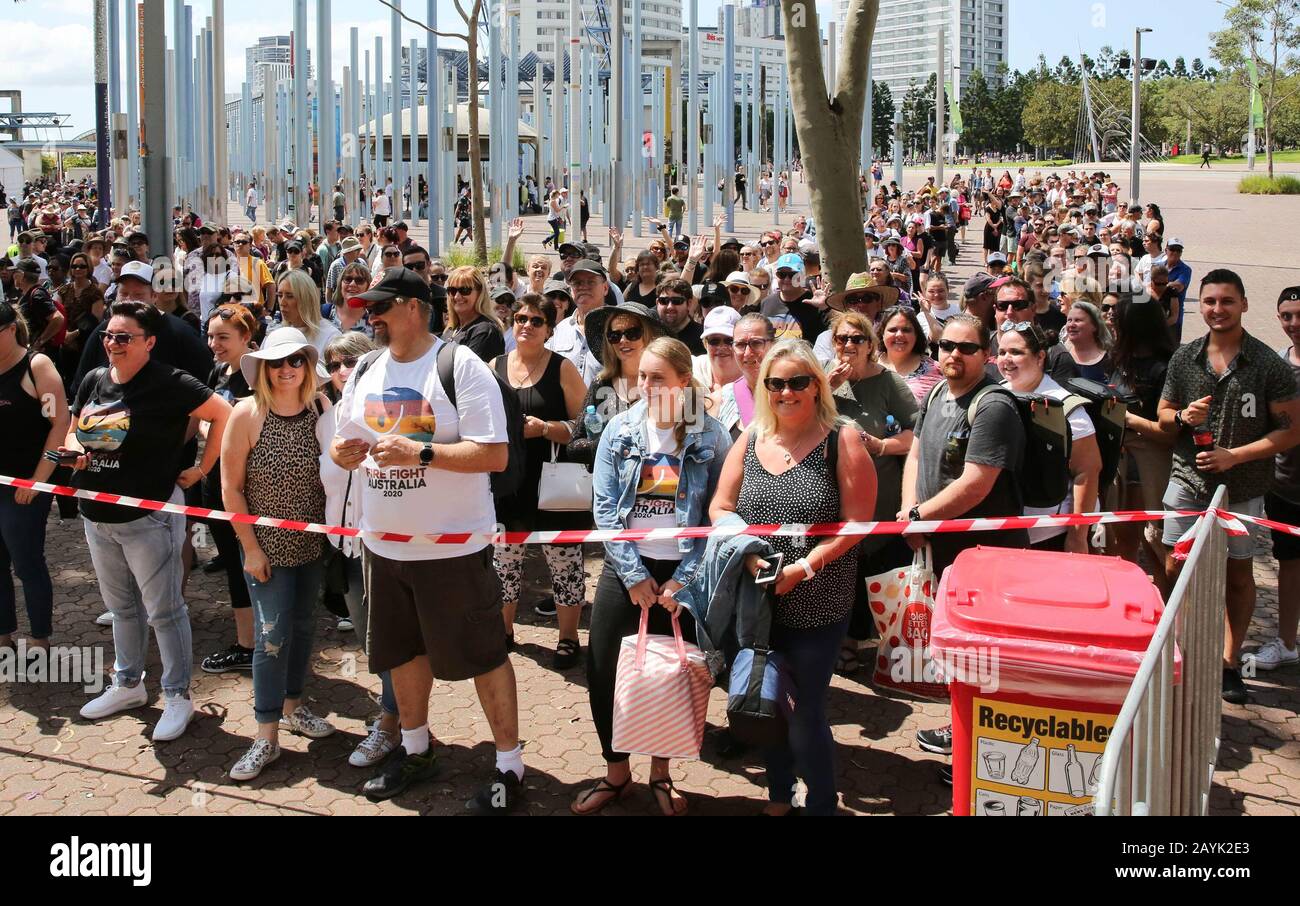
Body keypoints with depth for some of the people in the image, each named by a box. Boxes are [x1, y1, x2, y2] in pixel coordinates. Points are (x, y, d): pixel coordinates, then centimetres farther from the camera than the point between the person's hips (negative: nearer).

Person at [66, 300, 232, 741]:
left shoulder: (168, 383, -15)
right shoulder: (93, 381, 7)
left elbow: (223, 414, -16)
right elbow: (76, 431, 20)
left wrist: (201, 469, -12)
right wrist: (74, 451, -4)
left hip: (149, 517, -7)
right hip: (97, 517, 7)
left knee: (163, 610, 2)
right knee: (121, 607, 21)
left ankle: (178, 696, 13)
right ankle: (127, 684, 37)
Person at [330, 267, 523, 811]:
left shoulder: (460, 366, -13)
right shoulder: (364, 374, 9)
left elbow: (495, 456, -19)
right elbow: (345, 439, 17)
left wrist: (419, 451, -27)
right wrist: (341, 452, -7)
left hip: (452, 544, -7)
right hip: (384, 542, 7)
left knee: (482, 655, 1)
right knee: (404, 650, 19)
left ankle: (510, 767, 14)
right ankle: (415, 750, 37)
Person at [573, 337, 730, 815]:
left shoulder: (711, 436, -7)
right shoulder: (619, 429, -2)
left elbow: (717, 516, -7)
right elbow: (604, 506, -4)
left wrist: (684, 580, -12)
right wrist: (633, 575, -11)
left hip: (681, 574, -2)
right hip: (625, 568, 2)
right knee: (602, 670, 2)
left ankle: (661, 772, 28)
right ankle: (615, 771, 22)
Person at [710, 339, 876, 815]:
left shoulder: (842, 443, -8)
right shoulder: (750, 440, 6)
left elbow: (856, 523, -11)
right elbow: (720, 508, 7)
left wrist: (804, 567, -19)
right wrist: (747, 554, -11)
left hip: (817, 604, -4)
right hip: (757, 599, 5)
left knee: (805, 712, -2)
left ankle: (821, 804, 19)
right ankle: (777, 796, 36)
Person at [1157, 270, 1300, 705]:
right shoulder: (1184, 358, 3)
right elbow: (1163, 416, 12)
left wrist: (1235, 455, -17)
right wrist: (1183, 417, -12)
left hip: (1242, 487, -2)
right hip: (1188, 480, 2)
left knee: (1238, 575, 10)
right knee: (1175, 570, 0)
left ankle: (1229, 663, 21)